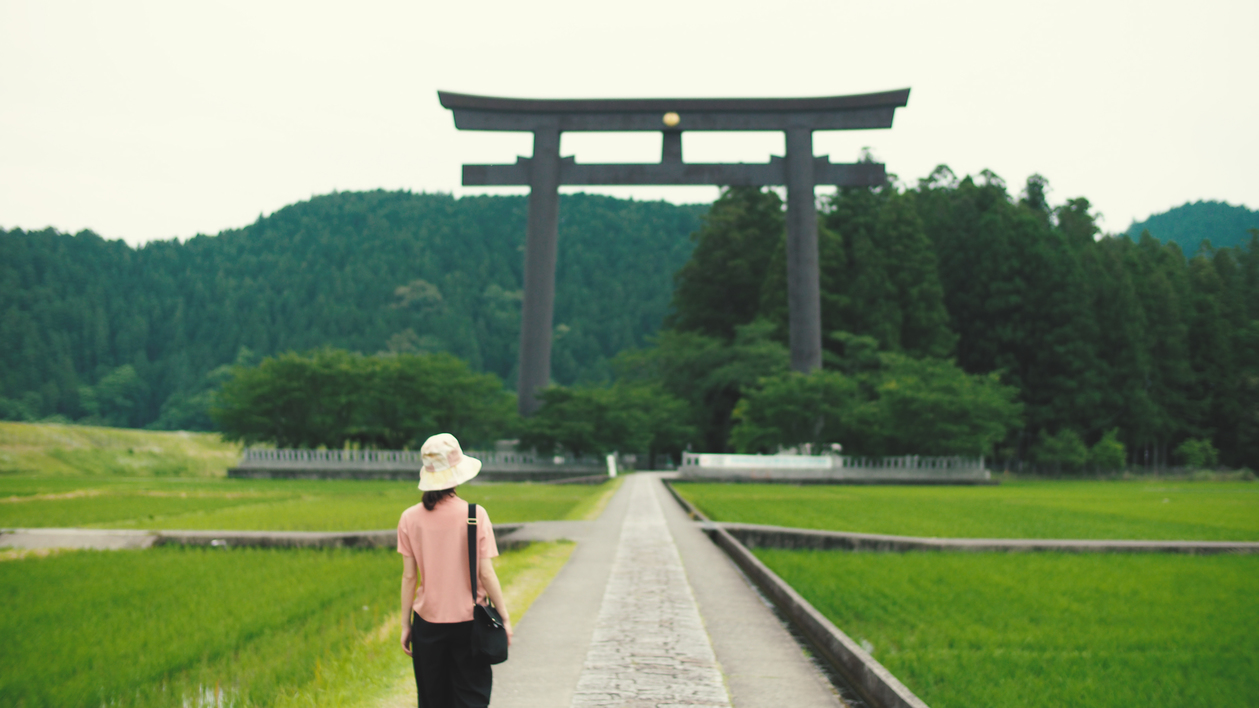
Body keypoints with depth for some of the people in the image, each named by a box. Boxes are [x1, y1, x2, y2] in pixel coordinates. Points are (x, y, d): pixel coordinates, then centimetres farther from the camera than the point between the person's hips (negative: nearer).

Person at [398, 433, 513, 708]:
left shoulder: (410, 518, -5)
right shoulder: (475, 515, -11)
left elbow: (409, 577, -2)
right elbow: (486, 574, -9)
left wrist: (405, 625, 8)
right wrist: (505, 617, 1)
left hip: (428, 622, 2)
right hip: (469, 621, -2)